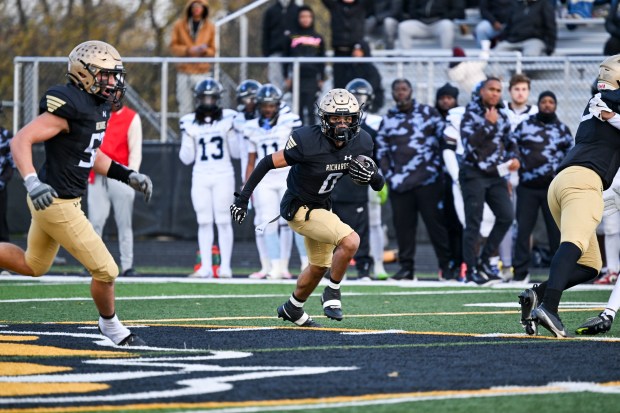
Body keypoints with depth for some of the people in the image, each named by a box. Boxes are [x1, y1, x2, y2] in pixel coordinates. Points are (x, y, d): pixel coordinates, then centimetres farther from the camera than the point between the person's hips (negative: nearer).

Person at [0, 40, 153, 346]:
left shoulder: (99, 107, 6)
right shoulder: (69, 108, -23)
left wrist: (127, 176, 13)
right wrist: (32, 182, -38)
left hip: (66, 199, 10)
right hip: (57, 203, -10)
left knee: (33, 266, 26)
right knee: (105, 271, -2)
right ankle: (110, 326, 22)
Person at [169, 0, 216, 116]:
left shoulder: (210, 27, 7)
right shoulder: (179, 25, 6)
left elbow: (213, 50, 8)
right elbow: (173, 46, 3)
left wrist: (205, 51, -14)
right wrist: (188, 50, -14)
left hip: (202, 73, -1)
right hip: (184, 72, 1)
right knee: (185, 106, 3)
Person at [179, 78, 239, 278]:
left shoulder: (227, 119, 2)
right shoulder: (190, 123, 5)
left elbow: (236, 153, 5)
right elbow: (187, 158, 6)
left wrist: (231, 134, -10)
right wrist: (187, 138, -9)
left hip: (223, 175, -2)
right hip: (200, 177, 2)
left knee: (223, 220, -3)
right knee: (204, 222, 1)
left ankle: (225, 266, -1)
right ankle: (205, 267, 4)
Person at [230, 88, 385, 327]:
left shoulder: (360, 144, -10)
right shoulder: (308, 142, -28)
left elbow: (379, 185, 0)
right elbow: (269, 163, -17)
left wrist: (371, 176, -25)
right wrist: (243, 197, -16)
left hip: (320, 207, 8)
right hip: (298, 209, -8)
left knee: (319, 267, 23)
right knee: (350, 241, -24)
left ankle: (293, 309, 46)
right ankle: (332, 293, -4)